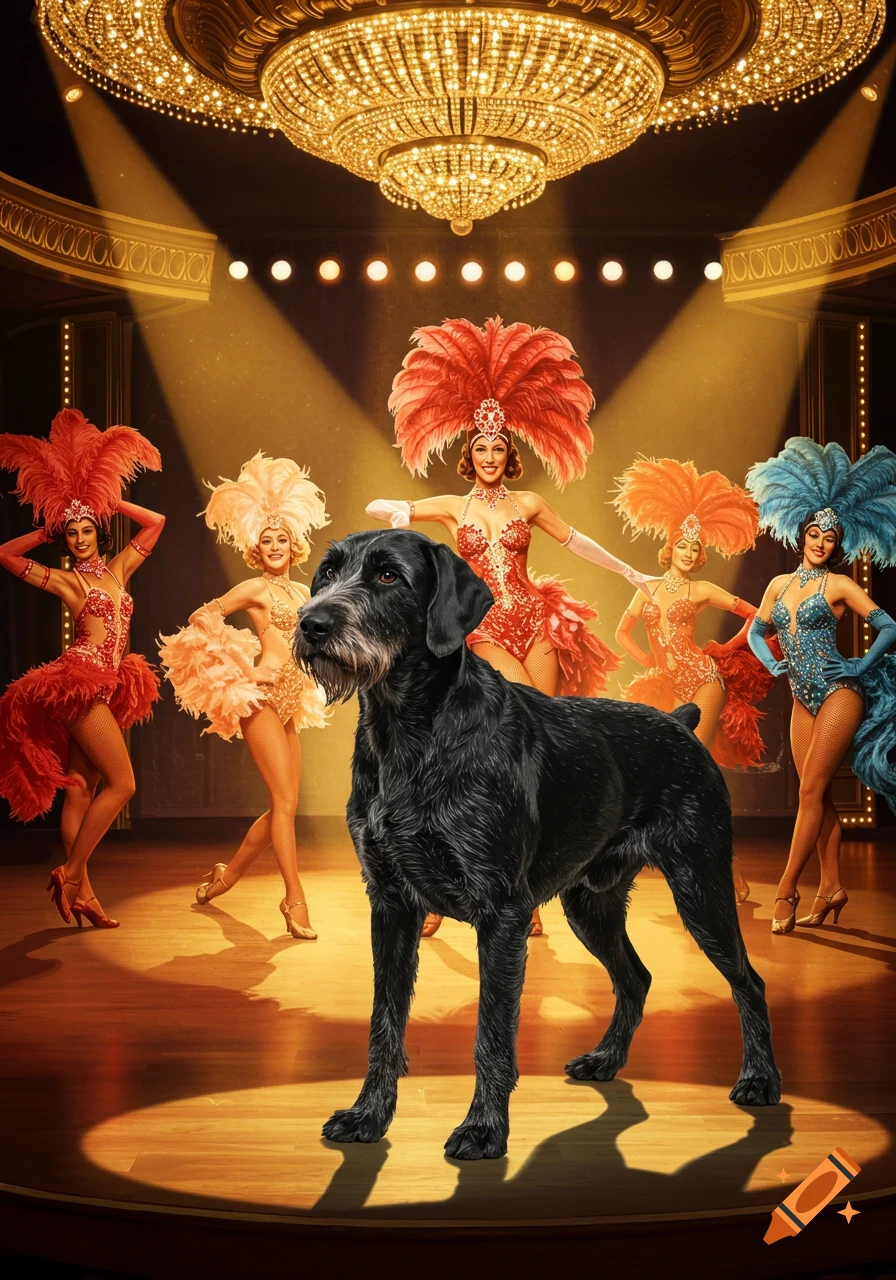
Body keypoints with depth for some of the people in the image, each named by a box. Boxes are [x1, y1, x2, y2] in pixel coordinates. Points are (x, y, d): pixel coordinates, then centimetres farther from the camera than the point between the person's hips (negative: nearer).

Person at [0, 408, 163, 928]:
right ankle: (72, 875, -4)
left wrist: (109, 501, 16)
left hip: (104, 688, 6)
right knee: (122, 783, -12)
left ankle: (80, 891, 6)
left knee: (80, 790, 6)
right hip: (79, 681, -6)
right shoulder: (63, 580, 1)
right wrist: (48, 530, 12)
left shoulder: (118, 570, 13)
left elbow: (156, 522, 19)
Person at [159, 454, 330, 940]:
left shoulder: (302, 591, 15)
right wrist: (229, 664, -5)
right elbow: (203, 618, -2)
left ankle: (228, 873, 26)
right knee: (284, 800, -13)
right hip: (259, 695, -8)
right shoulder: (253, 588, -4)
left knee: (284, 804, 9)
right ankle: (295, 898, -12)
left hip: (288, 700, 8)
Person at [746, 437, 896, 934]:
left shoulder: (839, 585, -4)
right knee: (817, 794, 6)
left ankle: (786, 889, -8)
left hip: (839, 692, -6)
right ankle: (831, 887, 12)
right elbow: (756, 631, 23)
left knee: (811, 790, -10)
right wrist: (772, 664, 7)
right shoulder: (779, 585, 10)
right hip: (803, 698, 6)